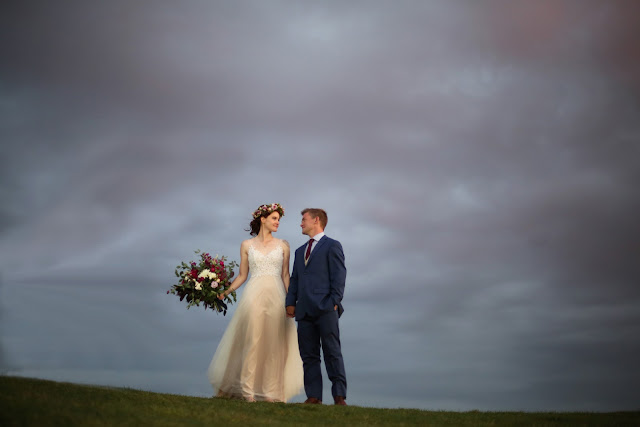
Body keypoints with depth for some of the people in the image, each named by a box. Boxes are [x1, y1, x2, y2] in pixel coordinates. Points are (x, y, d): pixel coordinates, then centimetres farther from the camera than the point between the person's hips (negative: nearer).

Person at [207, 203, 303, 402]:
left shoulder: (283, 245, 11)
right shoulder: (247, 245, 10)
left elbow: (286, 275, 9)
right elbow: (242, 275, 11)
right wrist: (225, 291, -3)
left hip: (276, 296, 1)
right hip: (254, 296, -1)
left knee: (274, 344, 0)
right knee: (251, 341, -5)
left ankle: (271, 392, 5)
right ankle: (247, 390, 2)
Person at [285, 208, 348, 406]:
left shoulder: (332, 246, 5)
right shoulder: (300, 251, 26)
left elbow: (339, 276, -4)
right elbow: (294, 279, 22)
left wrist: (334, 301, -13)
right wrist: (290, 302, 8)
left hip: (325, 309, -7)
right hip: (305, 311, 7)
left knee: (332, 353, -6)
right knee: (308, 355, 3)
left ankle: (339, 396, -5)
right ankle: (314, 396, 5)